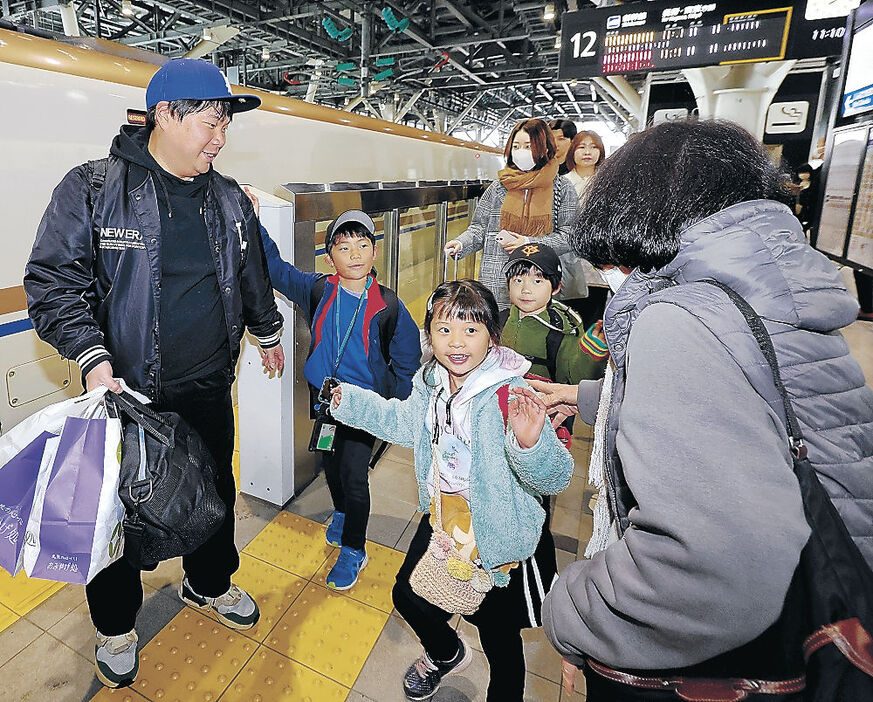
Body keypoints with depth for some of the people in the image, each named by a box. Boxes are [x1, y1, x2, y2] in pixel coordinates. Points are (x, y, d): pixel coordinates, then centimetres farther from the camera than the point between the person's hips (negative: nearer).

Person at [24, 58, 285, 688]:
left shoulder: (230, 199, 5)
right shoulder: (92, 188, -9)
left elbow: (253, 275, 17)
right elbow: (52, 281, -10)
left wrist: (269, 332, 27)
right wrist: (93, 358, -23)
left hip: (209, 390, 4)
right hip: (125, 392, -3)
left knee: (216, 492, 19)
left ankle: (209, 583, 47)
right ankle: (116, 624, 39)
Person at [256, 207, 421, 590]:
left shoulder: (388, 307, -14)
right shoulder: (318, 290, -6)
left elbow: (408, 360, -4)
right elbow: (274, 266, 6)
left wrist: (391, 401, -5)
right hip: (323, 396, 4)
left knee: (354, 473, -1)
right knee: (330, 463, 21)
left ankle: (353, 550, 21)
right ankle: (341, 512, 52)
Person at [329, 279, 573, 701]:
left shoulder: (512, 397, -29)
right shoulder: (429, 381, -8)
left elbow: (554, 478, -31)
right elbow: (409, 424, 12)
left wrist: (531, 442, -53)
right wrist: (353, 402, 12)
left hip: (498, 541, -6)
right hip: (442, 524, 7)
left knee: (500, 641, 16)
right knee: (408, 596, 27)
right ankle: (446, 654, 60)